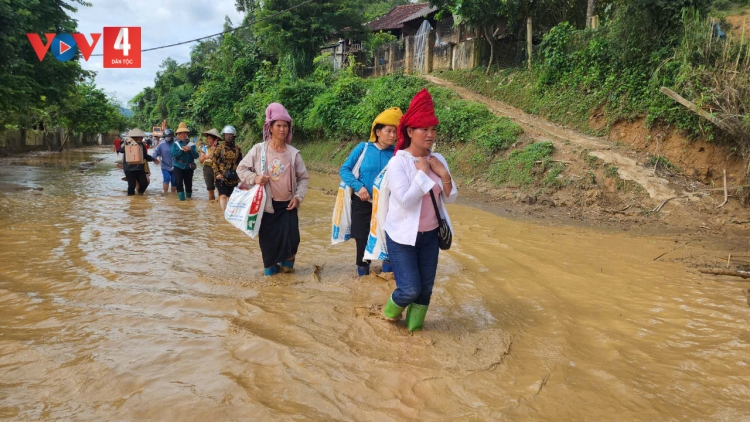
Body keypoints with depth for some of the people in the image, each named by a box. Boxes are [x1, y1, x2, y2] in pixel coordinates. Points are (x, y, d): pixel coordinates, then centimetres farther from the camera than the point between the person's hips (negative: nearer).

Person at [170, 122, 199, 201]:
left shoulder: (191, 144, 5)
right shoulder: (175, 144, 3)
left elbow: (196, 156, -6)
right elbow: (173, 154, -12)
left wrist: (190, 149, -20)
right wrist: (182, 150, -18)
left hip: (189, 167, 1)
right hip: (178, 167, -1)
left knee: (188, 183, 8)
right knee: (179, 182, -13)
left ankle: (188, 197, 24)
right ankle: (181, 198, -6)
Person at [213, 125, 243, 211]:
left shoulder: (238, 149, 6)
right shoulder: (219, 148, 1)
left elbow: (240, 163, 11)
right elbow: (215, 162, 0)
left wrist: (240, 175, 5)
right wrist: (217, 173, -11)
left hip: (234, 178, 2)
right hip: (222, 177, -2)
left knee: (231, 196, 9)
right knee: (223, 195, -12)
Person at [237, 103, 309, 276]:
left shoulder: (293, 153, -1)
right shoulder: (258, 149, -6)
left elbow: (303, 177, 6)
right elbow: (241, 168, 2)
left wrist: (298, 197, -6)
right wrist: (254, 178, -16)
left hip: (287, 205, 1)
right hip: (266, 204, -1)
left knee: (291, 238, -6)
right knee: (268, 238, 6)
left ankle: (287, 262, 23)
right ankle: (270, 265, 31)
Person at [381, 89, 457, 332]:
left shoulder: (438, 159, 0)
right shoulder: (398, 162, -17)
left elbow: (450, 199, 4)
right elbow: (405, 200, -27)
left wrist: (444, 175, -13)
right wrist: (422, 172, -20)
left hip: (430, 235, 5)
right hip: (402, 236, -5)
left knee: (426, 288, 10)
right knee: (410, 289, -7)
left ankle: (414, 326, 34)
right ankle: (391, 310, 27)